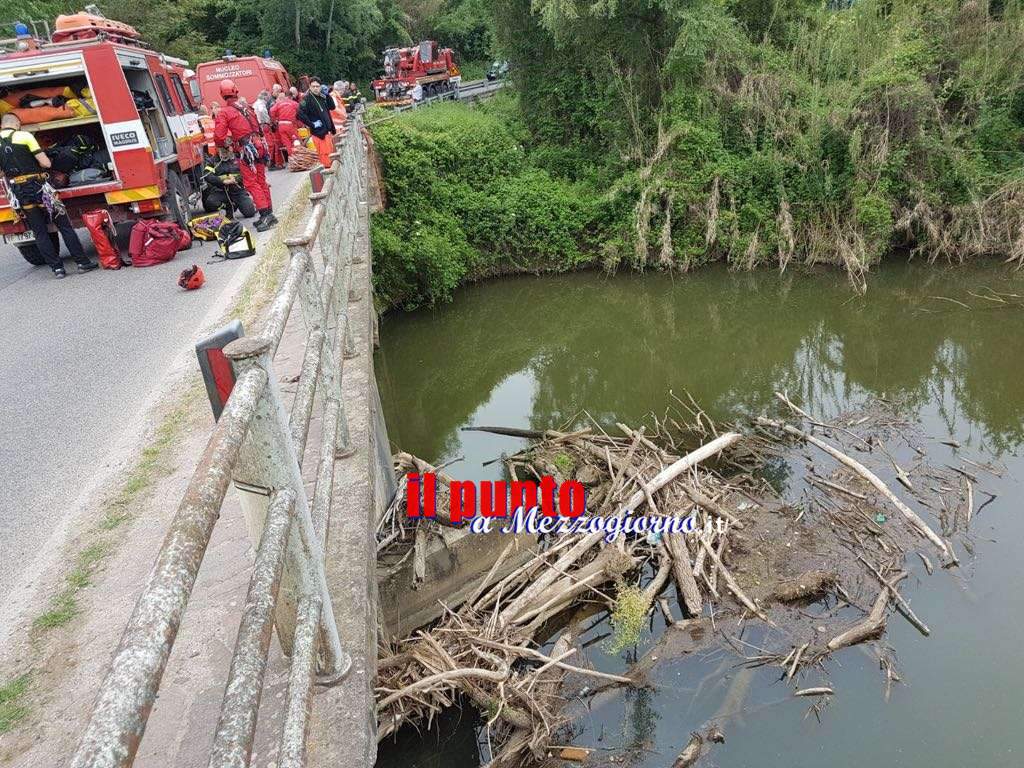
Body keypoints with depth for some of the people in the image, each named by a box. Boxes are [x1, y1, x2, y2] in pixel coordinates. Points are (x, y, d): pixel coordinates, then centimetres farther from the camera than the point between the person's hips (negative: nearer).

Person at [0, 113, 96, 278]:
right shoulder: (24, 136, -6)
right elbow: (46, 163, -10)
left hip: (19, 194, 4)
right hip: (39, 188, -4)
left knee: (40, 232, 9)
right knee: (64, 226, 2)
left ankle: (57, 268, 6)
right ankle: (83, 262, 0)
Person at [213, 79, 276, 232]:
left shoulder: (224, 113, -5)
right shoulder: (246, 107, 13)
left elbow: (219, 136, -8)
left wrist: (225, 144, 13)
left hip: (245, 150, -6)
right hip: (259, 146, 6)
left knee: (251, 184, -4)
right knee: (261, 181, 12)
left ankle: (265, 214, -12)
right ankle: (269, 213, 16)